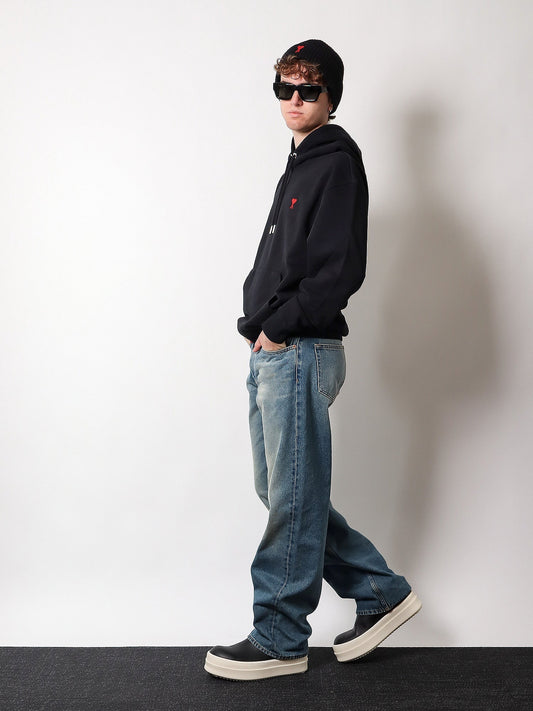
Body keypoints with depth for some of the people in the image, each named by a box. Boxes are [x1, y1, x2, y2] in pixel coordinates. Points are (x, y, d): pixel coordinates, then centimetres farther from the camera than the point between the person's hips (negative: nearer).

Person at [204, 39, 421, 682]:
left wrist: (277, 327, -12)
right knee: (279, 490, 14)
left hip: (301, 354, -10)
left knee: (292, 498, -1)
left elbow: (341, 270, -18)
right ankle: (381, 592, 24)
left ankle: (279, 639, 12)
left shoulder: (337, 165, -7)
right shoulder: (300, 167, 21)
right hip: (272, 356, 10)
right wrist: (258, 323, 8)